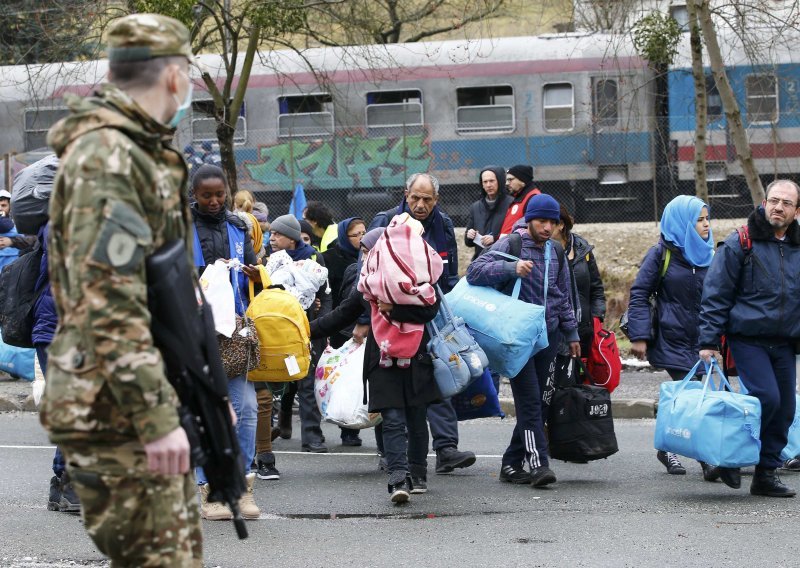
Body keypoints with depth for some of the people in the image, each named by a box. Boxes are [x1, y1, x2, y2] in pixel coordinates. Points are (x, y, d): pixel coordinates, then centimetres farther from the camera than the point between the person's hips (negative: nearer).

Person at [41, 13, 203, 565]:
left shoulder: (146, 153, 18)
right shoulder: (105, 156, -16)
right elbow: (109, 303, -24)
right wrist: (155, 417, -26)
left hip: (157, 394, 10)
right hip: (115, 410, -10)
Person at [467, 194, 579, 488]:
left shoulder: (556, 251, 14)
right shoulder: (510, 245, -5)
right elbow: (475, 271, -17)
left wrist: (571, 333, 23)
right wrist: (511, 268, -28)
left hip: (548, 335, 6)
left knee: (542, 403, 5)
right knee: (529, 401, -14)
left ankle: (512, 463, 13)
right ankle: (538, 463, -18)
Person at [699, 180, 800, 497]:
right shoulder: (740, 245, -4)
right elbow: (716, 296, -4)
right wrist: (709, 340, -10)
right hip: (748, 339, -5)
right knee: (766, 397, -18)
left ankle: (767, 474, 14)